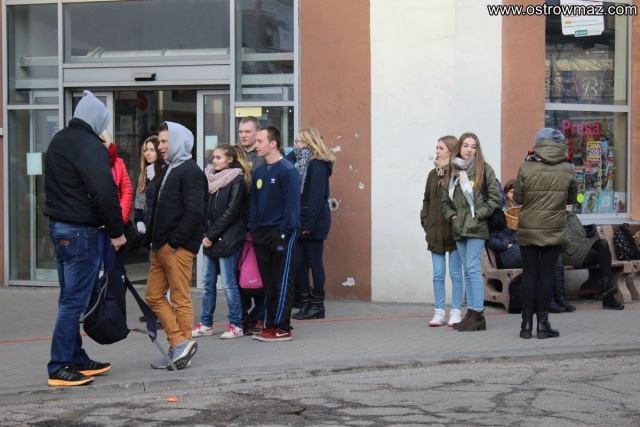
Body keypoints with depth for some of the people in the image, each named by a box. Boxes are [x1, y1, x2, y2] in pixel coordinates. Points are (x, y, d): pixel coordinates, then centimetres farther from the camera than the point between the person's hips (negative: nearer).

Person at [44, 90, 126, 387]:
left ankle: (76, 359, 22)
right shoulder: (89, 145, -16)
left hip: (59, 227, 10)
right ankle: (59, 368, -5)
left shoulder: (58, 142, 15)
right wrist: (117, 231, -12)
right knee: (75, 301, -6)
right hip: (82, 231, -10)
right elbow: (105, 193, -23)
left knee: (71, 298, 15)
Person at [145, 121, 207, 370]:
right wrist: (154, 238, 12)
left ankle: (181, 347, 5)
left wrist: (174, 241, -19)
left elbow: (195, 211, -20)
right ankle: (180, 343, 9)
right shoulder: (169, 171, 19)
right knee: (154, 296, 9)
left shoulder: (190, 172, -10)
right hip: (161, 247, 10)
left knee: (181, 299, -3)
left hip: (178, 247, -10)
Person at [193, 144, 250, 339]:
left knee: (228, 283, -4)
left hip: (228, 239, -7)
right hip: (210, 240, 7)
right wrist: (205, 235, 2)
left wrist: (212, 235, -11)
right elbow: (205, 208, 13)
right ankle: (206, 324, 16)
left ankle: (236, 325, 4)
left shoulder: (237, 180, -7)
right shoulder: (212, 178, 13)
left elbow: (231, 212, -12)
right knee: (207, 283, 8)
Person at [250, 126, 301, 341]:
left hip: (280, 233, -7)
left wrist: (284, 232, -18)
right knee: (268, 282, 10)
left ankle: (282, 328, 0)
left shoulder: (287, 170, -10)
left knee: (282, 282, -3)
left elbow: (292, 204, -14)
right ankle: (271, 324, 16)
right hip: (261, 234, 7)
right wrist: (253, 229, 7)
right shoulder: (259, 172, 13)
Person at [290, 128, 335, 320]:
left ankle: (317, 305, 7)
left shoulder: (317, 165, -12)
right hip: (300, 221, 9)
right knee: (298, 262, 7)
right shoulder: (303, 163, 15)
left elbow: (317, 197, -17)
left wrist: (309, 224, -20)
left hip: (314, 222, -9)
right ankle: (306, 302, 14)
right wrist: (299, 222, 10)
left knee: (314, 261, -1)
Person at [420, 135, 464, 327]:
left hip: (454, 232, -5)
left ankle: (456, 312, 12)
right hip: (435, 232, 5)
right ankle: (439, 312, 14)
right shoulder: (433, 174, 10)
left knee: (455, 273, 4)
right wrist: (425, 223, 8)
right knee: (438, 274, 8)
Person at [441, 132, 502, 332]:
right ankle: (471, 312, 13)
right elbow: (445, 199, 19)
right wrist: (451, 215, 4)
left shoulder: (484, 169, -3)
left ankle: (478, 314, -9)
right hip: (459, 228, 6)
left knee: (473, 269, -11)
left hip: (476, 227, -6)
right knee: (467, 271, 9)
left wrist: (480, 214, -10)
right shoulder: (452, 171, 12)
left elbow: (496, 197, -5)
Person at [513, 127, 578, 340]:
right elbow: (572, 198, 9)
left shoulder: (526, 168, -8)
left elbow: (517, 198, 0)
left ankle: (527, 324, 8)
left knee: (529, 274, 6)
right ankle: (542, 323, 6)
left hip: (528, 230, 0)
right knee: (546, 275, 5)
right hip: (554, 230, 0)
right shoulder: (567, 170, -4)